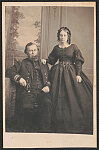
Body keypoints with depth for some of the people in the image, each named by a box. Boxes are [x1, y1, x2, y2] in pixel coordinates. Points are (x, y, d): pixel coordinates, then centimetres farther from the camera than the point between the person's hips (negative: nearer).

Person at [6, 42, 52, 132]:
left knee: (47, 103, -33)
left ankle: (45, 130, -25)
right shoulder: (22, 64, 21)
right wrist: (18, 77, -5)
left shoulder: (44, 66, 29)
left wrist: (48, 86, 6)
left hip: (42, 92, 2)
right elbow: (9, 72, 12)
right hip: (27, 93, -2)